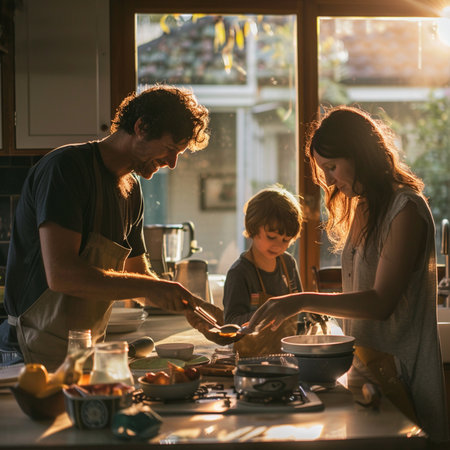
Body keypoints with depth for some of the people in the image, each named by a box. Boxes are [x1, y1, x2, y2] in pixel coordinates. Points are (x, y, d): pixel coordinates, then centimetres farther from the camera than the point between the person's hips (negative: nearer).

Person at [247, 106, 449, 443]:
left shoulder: (406, 209, -13)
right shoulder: (363, 209, 13)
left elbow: (382, 301, -20)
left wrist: (303, 301, -25)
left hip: (399, 369, -7)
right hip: (362, 362, 8)